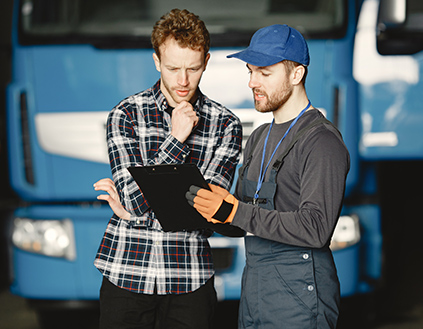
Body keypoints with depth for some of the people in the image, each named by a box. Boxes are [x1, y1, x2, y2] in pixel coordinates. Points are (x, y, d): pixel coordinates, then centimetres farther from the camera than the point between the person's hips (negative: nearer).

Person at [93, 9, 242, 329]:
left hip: (190, 279, 0)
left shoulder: (226, 124, 2)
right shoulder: (125, 115, 1)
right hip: (127, 275, 0)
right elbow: (134, 199, -9)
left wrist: (135, 212, -7)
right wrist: (176, 140, -13)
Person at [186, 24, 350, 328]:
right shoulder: (260, 138, 17)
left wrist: (235, 212, -23)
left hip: (298, 295, -8)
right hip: (254, 291, 8)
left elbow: (315, 229, -22)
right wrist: (213, 209, -3)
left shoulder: (322, 141, -12)